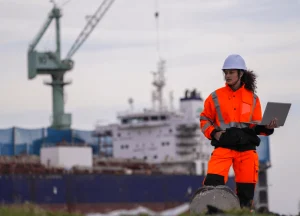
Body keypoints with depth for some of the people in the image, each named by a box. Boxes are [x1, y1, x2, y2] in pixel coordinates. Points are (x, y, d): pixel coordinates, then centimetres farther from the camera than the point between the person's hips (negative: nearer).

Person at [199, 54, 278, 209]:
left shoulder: (252, 98, 9)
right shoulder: (216, 97, 5)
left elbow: (256, 125, 13)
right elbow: (204, 119, 12)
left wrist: (267, 127, -7)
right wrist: (213, 133, -5)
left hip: (246, 148, 2)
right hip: (223, 146, -2)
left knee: (246, 190, 4)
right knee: (212, 183, -20)